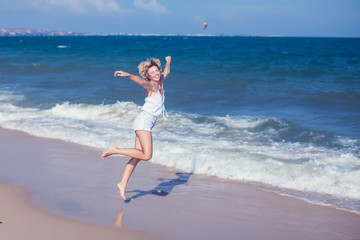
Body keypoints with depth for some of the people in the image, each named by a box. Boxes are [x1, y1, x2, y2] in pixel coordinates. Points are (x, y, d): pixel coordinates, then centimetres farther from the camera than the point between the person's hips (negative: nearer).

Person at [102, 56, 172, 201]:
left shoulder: (160, 82, 16)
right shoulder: (151, 85, -7)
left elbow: (166, 71, 38)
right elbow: (140, 81, -28)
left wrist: (168, 61, 55)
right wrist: (127, 75, -48)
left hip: (148, 123, 8)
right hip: (144, 120, -8)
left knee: (137, 157, 1)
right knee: (147, 155, -19)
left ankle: (122, 185, 1)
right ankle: (115, 150, -10)